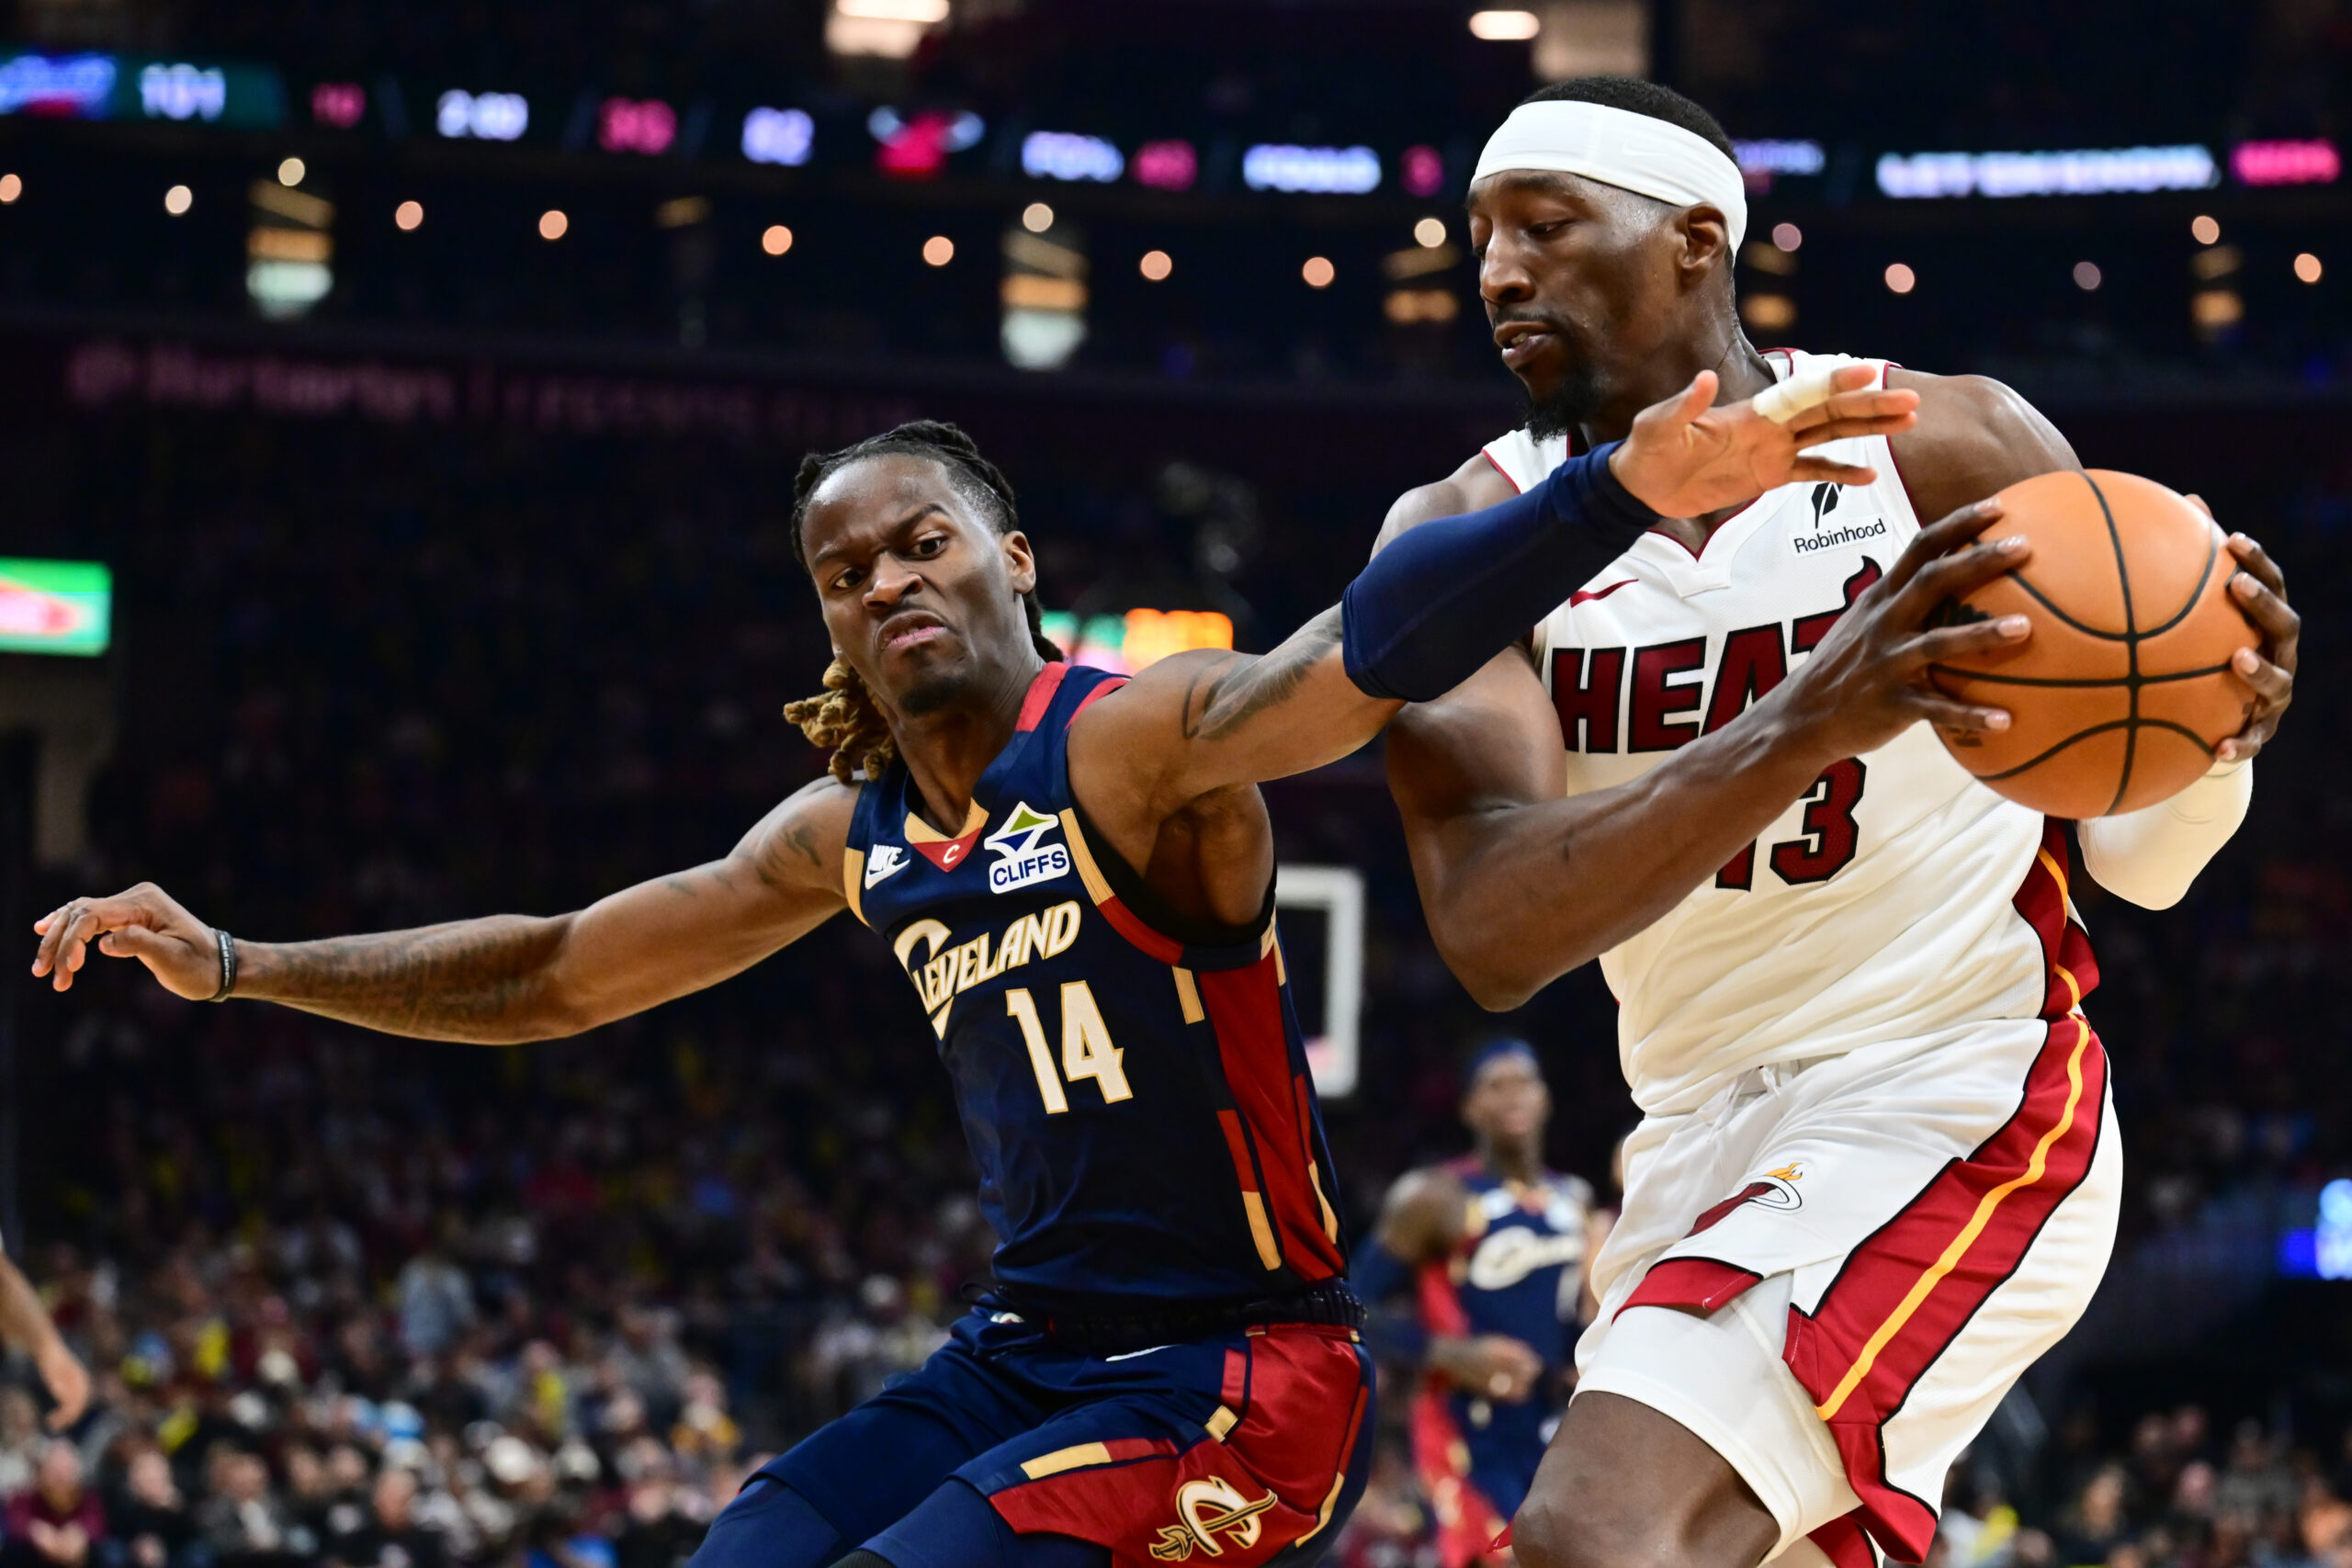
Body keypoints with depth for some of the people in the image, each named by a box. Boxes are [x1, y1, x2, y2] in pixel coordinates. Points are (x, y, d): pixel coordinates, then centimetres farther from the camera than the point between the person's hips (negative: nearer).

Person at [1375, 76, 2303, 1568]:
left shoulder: (1948, 448, -7)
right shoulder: (1466, 536, -4)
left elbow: (2139, 859, 1)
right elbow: (1491, 934, -21)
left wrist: (2217, 741, -24)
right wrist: (1813, 724, -35)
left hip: (1956, 1106, -5)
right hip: (1708, 1140, 5)